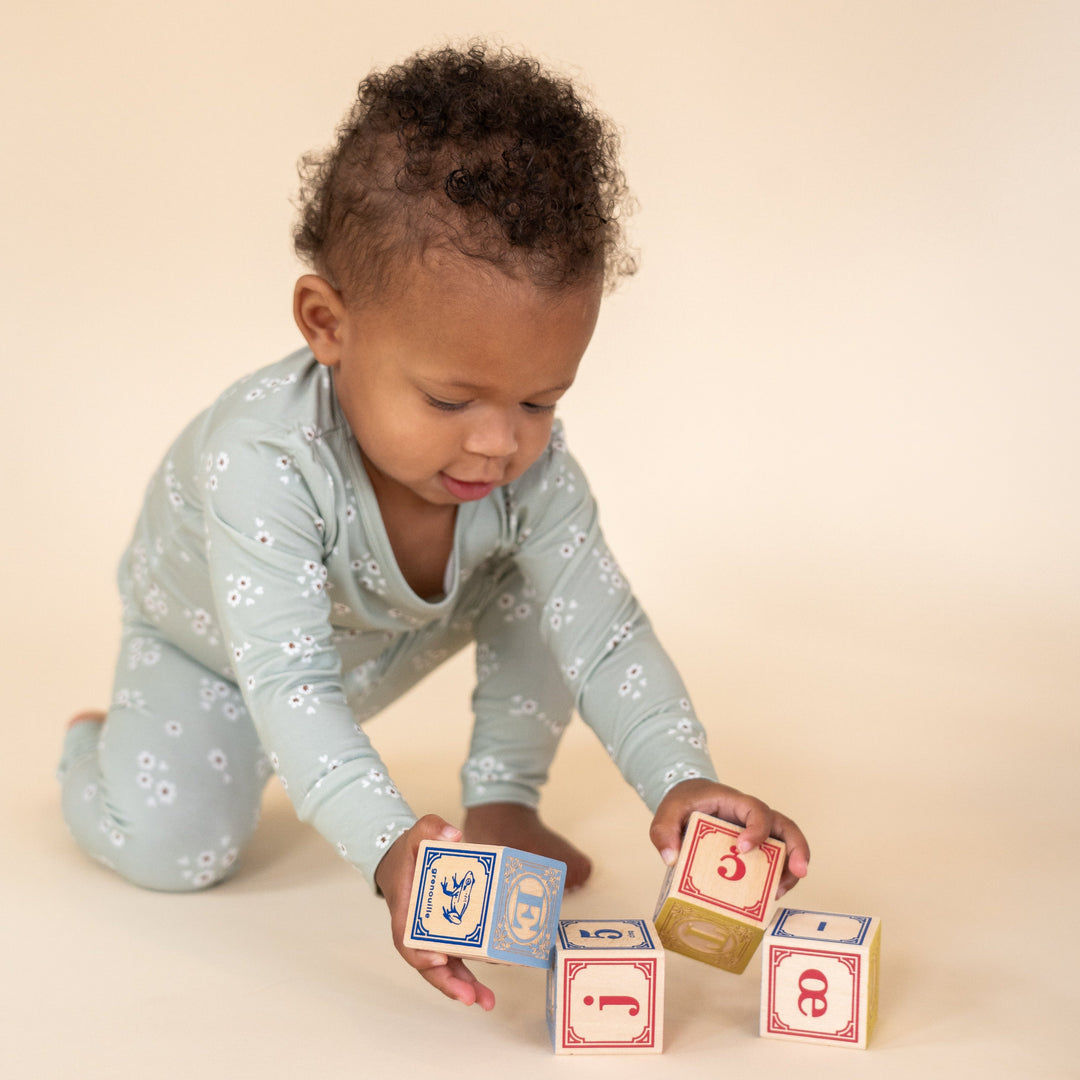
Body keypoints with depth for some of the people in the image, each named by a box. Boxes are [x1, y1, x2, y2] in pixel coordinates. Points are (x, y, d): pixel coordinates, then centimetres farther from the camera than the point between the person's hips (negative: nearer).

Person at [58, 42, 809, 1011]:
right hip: (211, 640, -3)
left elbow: (606, 636, -29)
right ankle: (94, 744, 18)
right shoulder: (263, 460, -45)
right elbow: (289, 681, -49)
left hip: (386, 642, 4)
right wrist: (390, 847, -63)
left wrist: (682, 780, -46)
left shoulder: (533, 467, -31)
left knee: (549, 574, -17)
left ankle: (503, 801, 0)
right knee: (171, 848, -18)